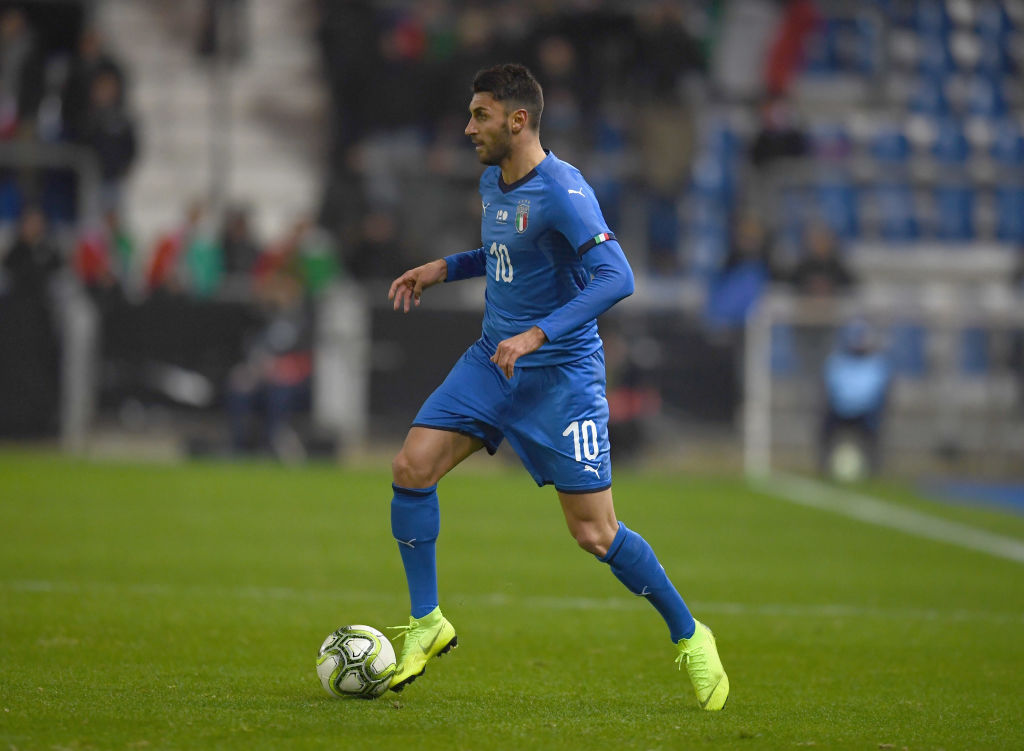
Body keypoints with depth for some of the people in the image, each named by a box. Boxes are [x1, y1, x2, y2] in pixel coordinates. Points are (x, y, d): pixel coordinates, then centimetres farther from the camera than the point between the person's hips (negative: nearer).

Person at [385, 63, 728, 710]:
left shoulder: (562, 191, -19)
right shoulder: (492, 182, 8)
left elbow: (617, 277, -29)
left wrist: (538, 335, -34)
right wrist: (444, 268, 14)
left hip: (561, 374, -7)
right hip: (493, 361, 7)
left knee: (596, 535, -6)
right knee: (412, 467, -10)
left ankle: (689, 637, 14)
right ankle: (427, 623, 4)